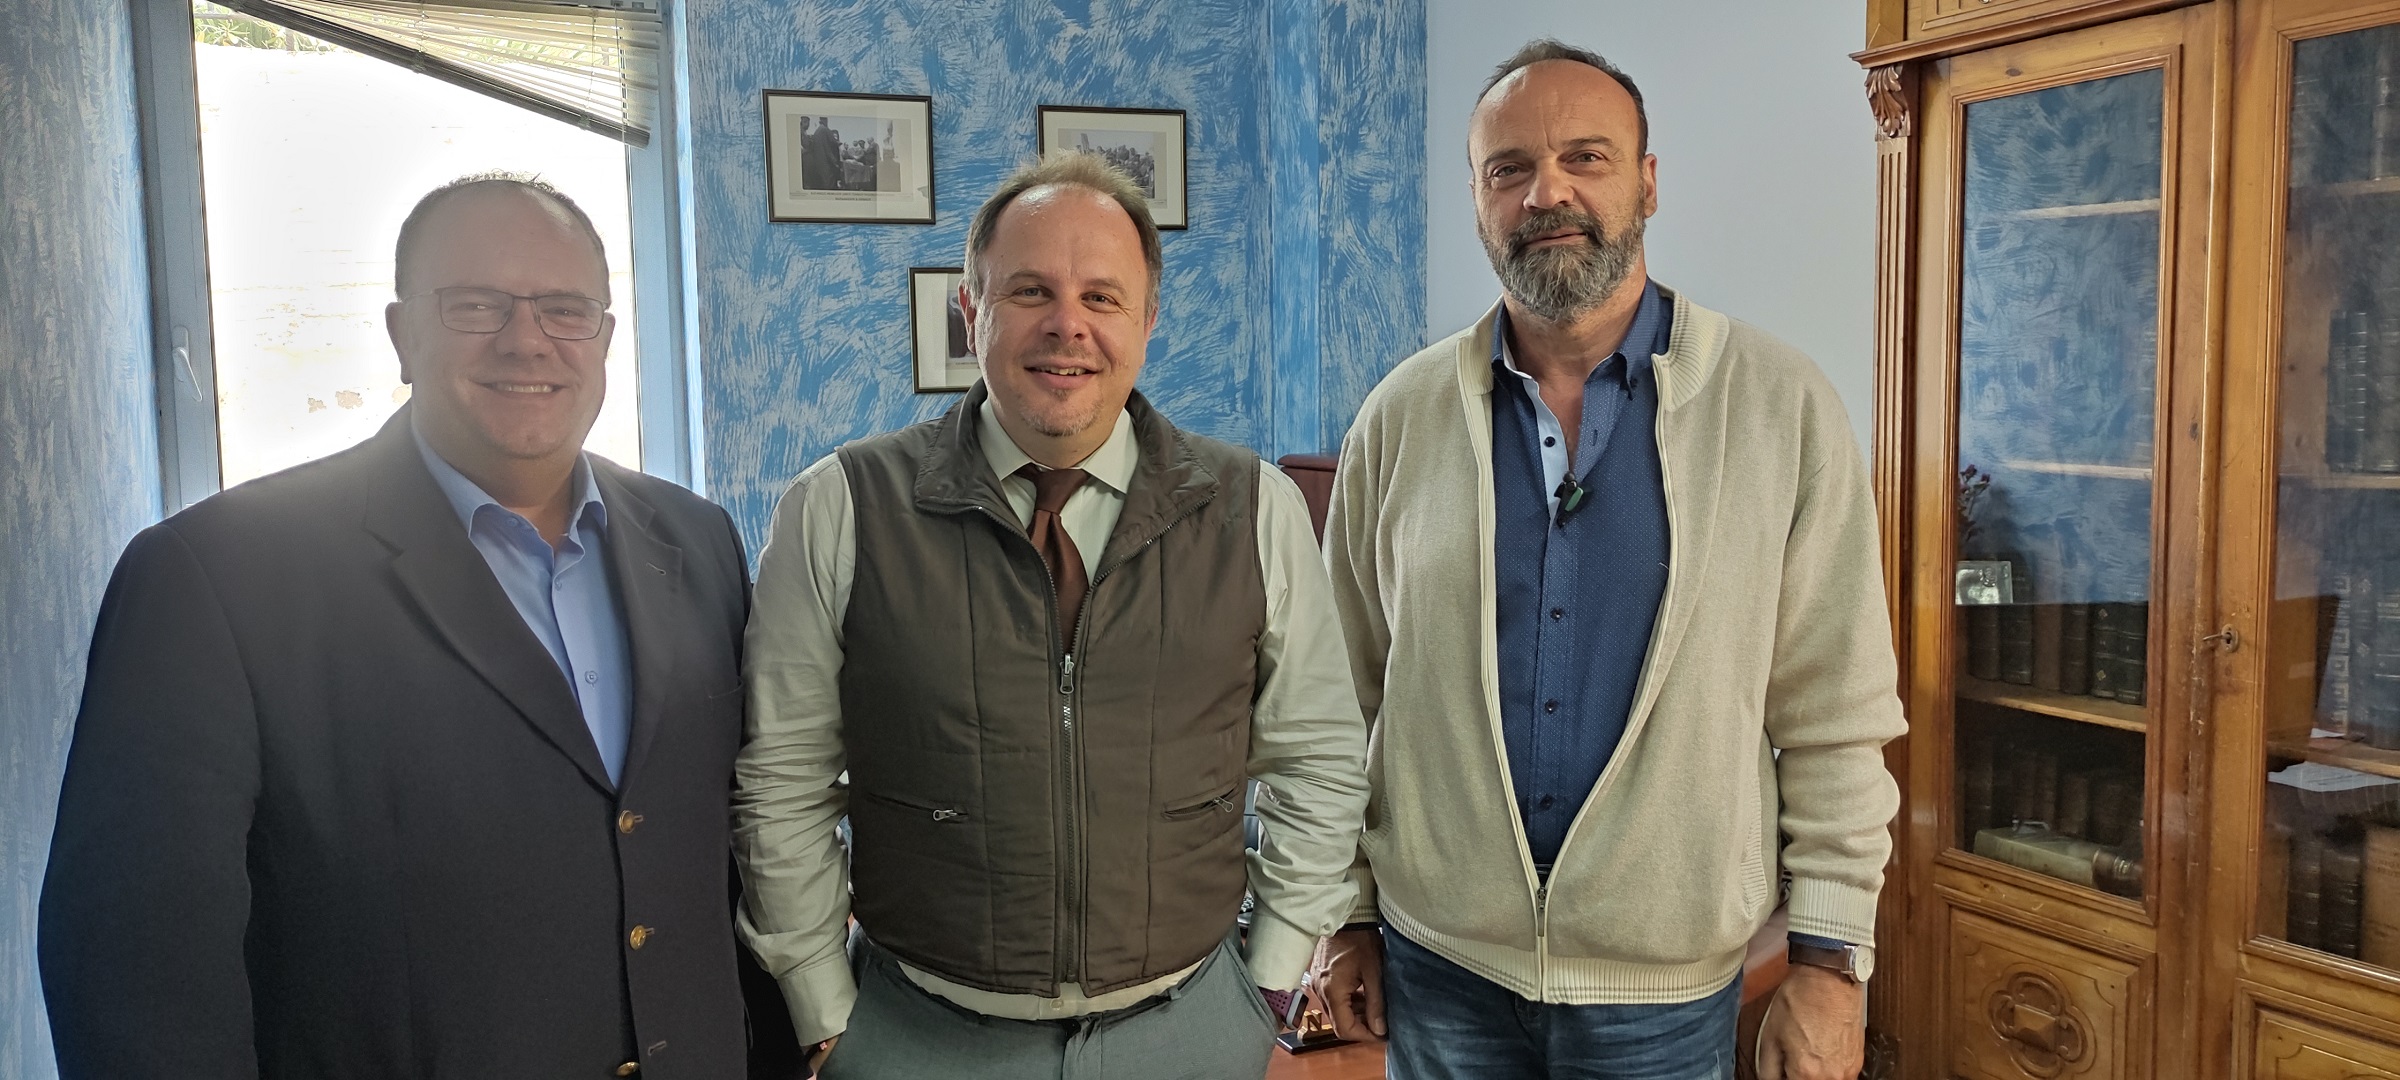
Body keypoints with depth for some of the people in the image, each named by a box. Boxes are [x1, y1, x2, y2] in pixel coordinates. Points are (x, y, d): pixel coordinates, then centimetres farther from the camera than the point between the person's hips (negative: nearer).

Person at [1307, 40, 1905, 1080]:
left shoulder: (1782, 407, -7)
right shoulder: (1402, 417, -2)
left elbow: (1836, 718, -4)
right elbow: (1345, 691, 4)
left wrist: (1831, 958, -5)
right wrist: (1341, 915, 5)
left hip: (1670, 987, -1)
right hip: (1437, 964, 2)